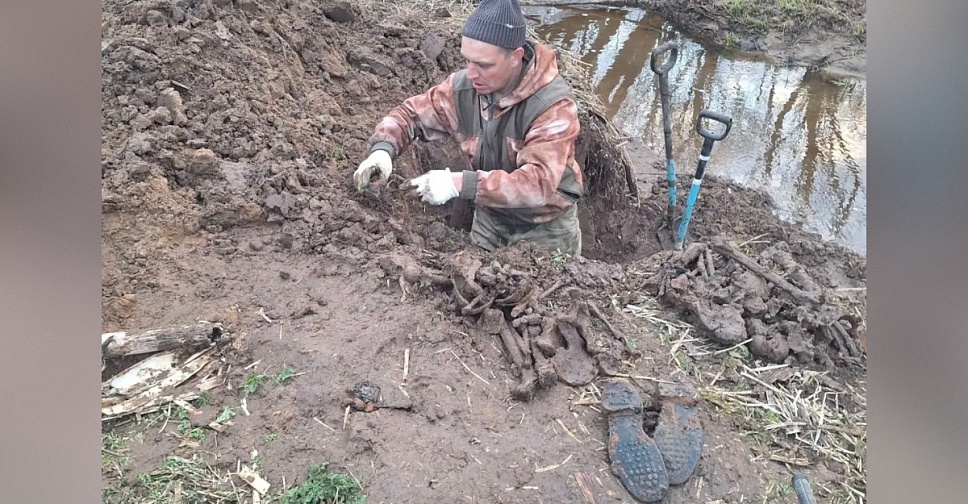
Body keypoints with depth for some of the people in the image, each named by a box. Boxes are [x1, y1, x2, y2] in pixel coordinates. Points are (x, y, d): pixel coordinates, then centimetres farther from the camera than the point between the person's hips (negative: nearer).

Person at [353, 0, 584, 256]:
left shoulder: (554, 105, -30)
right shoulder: (463, 86, -14)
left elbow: (539, 182, -39)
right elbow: (411, 113, -1)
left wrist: (460, 184, -46)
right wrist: (382, 148, -23)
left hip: (546, 226, -4)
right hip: (490, 216, 5)